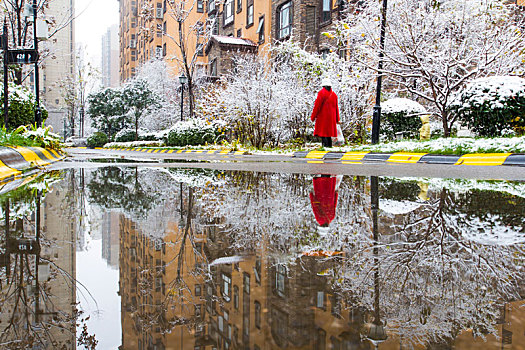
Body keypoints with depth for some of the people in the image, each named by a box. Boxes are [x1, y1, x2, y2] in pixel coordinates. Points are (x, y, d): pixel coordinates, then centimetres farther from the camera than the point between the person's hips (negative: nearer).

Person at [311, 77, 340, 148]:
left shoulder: (321, 93, -9)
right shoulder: (334, 94, 9)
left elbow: (317, 106, -11)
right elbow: (336, 107, 11)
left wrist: (313, 116, -5)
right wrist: (337, 119, 17)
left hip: (322, 116, -6)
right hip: (331, 117, 6)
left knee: (323, 133, -7)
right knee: (329, 133, 11)